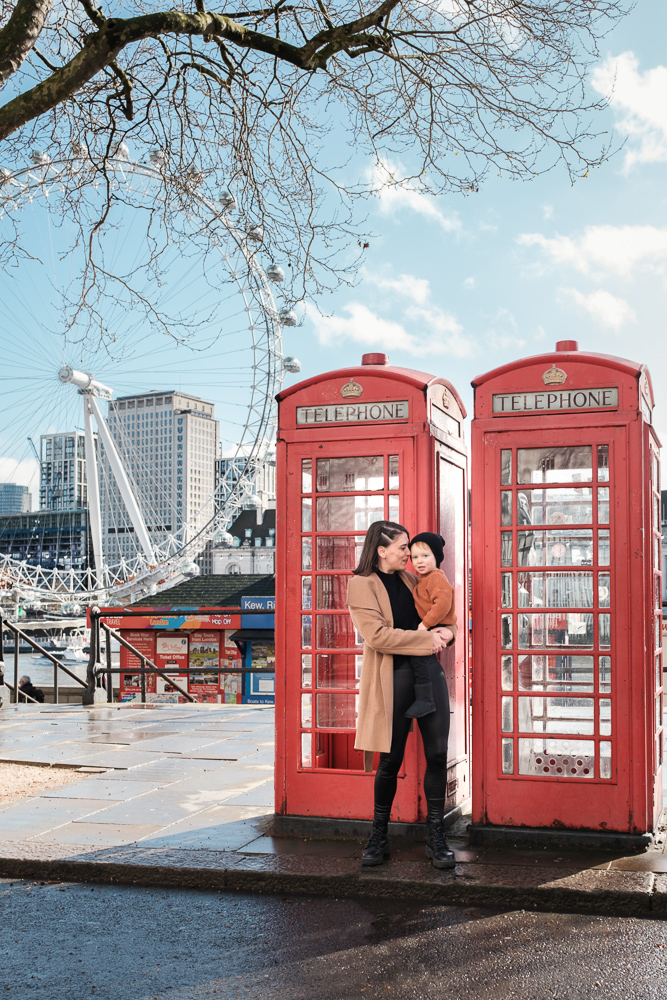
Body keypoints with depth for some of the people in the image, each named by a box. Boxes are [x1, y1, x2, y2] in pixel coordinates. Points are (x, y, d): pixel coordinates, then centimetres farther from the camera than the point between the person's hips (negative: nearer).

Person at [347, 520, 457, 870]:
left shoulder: (409, 580, 17)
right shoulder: (361, 584, -3)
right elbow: (377, 634, -15)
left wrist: (446, 631, 4)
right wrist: (426, 638, -14)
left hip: (429, 671, 6)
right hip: (392, 679, -6)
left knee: (437, 753, 2)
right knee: (390, 761, 2)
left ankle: (435, 837, 13)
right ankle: (378, 837, 19)